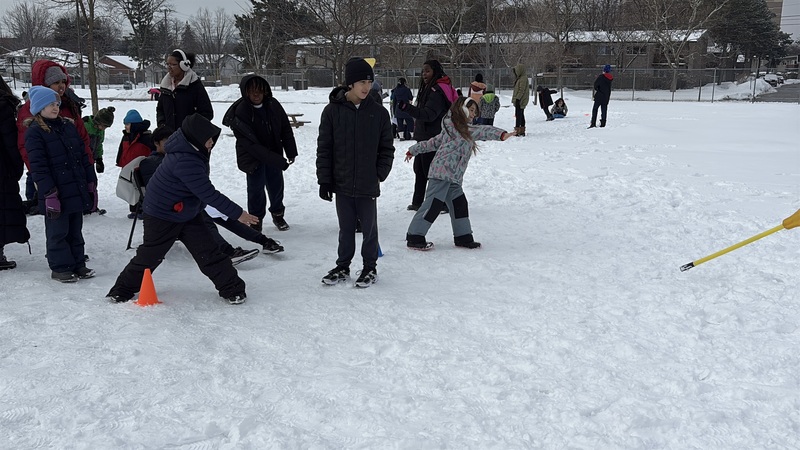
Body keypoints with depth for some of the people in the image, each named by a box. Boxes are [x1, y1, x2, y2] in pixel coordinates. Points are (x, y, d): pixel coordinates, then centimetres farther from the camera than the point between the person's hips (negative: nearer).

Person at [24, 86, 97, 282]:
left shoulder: (68, 125, 12)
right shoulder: (34, 132, -7)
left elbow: (84, 156, 14)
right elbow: (38, 166, -13)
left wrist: (91, 183, 10)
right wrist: (49, 194, -19)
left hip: (77, 190, 6)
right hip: (56, 193, -6)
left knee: (75, 230, 15)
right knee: (58, 232, 4)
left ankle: (78, 264, 25)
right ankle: (60, 267, 14)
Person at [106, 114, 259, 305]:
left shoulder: (191, 151, -7)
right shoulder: (185, 162, -36)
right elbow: (209, 194, -34)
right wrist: (237, 213, -28)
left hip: (188, 213, 8)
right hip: (162, 216, -8)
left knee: (209, 252, 2)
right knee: (149, 255, 8)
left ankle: (232, 289, 7)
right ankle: (123, 289, 28)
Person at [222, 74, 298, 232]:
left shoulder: (273, 104, -11)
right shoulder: (240, 113, -23)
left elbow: (286, 129, 3)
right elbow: (252, 145, -25)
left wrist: (291, 153, -1)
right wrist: (279, 161, -28)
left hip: (274, 155, 4)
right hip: (253, 158, -4)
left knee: (276, 186, 13)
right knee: (256, 188, -2)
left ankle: (277, 214, 37)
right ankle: (256, 219, 19)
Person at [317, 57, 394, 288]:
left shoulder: (378, 112, -2)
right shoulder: (332, 111, -4)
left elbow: (386, 148, 4)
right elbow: (324, 148, -1)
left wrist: (379, 174, -4)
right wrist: (324, 180, -3)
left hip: (368, 185, 0)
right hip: (342, 183, 0)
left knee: (369, 228, 10)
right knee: (346, 228, 14)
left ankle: (370, 267, 25)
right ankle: (343, 267, 29)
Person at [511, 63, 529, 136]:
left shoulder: (523, 78, -13)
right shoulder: (520, 78, 19)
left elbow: (521, 90, -20)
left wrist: (517, 98, -23)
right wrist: (516, 99, 20)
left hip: (520, 100, -11)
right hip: (520, 101, 11)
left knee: (518, 115, -11)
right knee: (521, 115, 12)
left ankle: (517, 130, -12)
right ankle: (522, 131, 17)